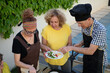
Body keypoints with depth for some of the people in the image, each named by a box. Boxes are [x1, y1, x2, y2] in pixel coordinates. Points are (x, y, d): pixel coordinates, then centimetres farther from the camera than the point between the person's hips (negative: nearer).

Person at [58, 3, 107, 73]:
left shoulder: (100, 29, -32)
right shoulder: (85, 25, -9)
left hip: (96, 62, -6)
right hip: (86, 59, 6)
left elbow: (91, 51, -33)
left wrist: (71, 48, -33)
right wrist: (80, 44, -10)